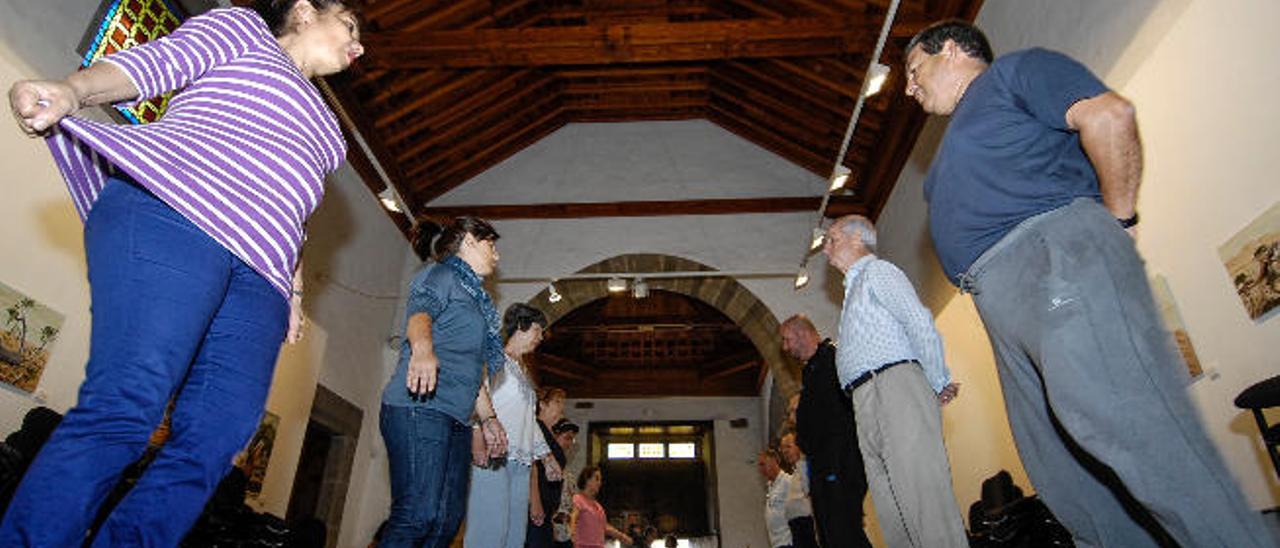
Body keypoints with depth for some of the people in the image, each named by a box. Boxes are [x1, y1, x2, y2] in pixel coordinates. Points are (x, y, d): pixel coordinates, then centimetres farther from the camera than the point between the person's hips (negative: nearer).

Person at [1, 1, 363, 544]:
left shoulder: (321, 125, 37)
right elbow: (151, 62, 4)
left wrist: (292, 284, 18)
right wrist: (70, 91, -16)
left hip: (258, 280, 6)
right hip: (170, 215, -6)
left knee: (214, 441, -11)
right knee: (127, 406, -21)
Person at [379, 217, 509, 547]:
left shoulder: (474, 298, 31)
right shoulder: (440, 275, 6)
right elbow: (419, 312, -17)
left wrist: (488, 418, 23)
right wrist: (423, 349, -39)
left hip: (457, 420, 9)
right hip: (419, 408, -9)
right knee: (417, 516, -18)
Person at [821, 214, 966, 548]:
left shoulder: (877, 271, 3)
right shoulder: (855, 287, 30)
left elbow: (920, 324, -11)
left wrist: (939, 384, -6)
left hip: (894, 386, -9)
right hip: (867, 403, 9)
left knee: (923, 492, -14)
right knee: (892, 512, 5)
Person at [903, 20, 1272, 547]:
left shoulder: (1014, 70, 11)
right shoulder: (957, 139, 34)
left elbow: (1110, 115, -7)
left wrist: (1117, 219, -4)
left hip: (1055, 253, -9)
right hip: (1001, 304, 9)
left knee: (1128, 426, -18)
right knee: (1057, 469, 5)